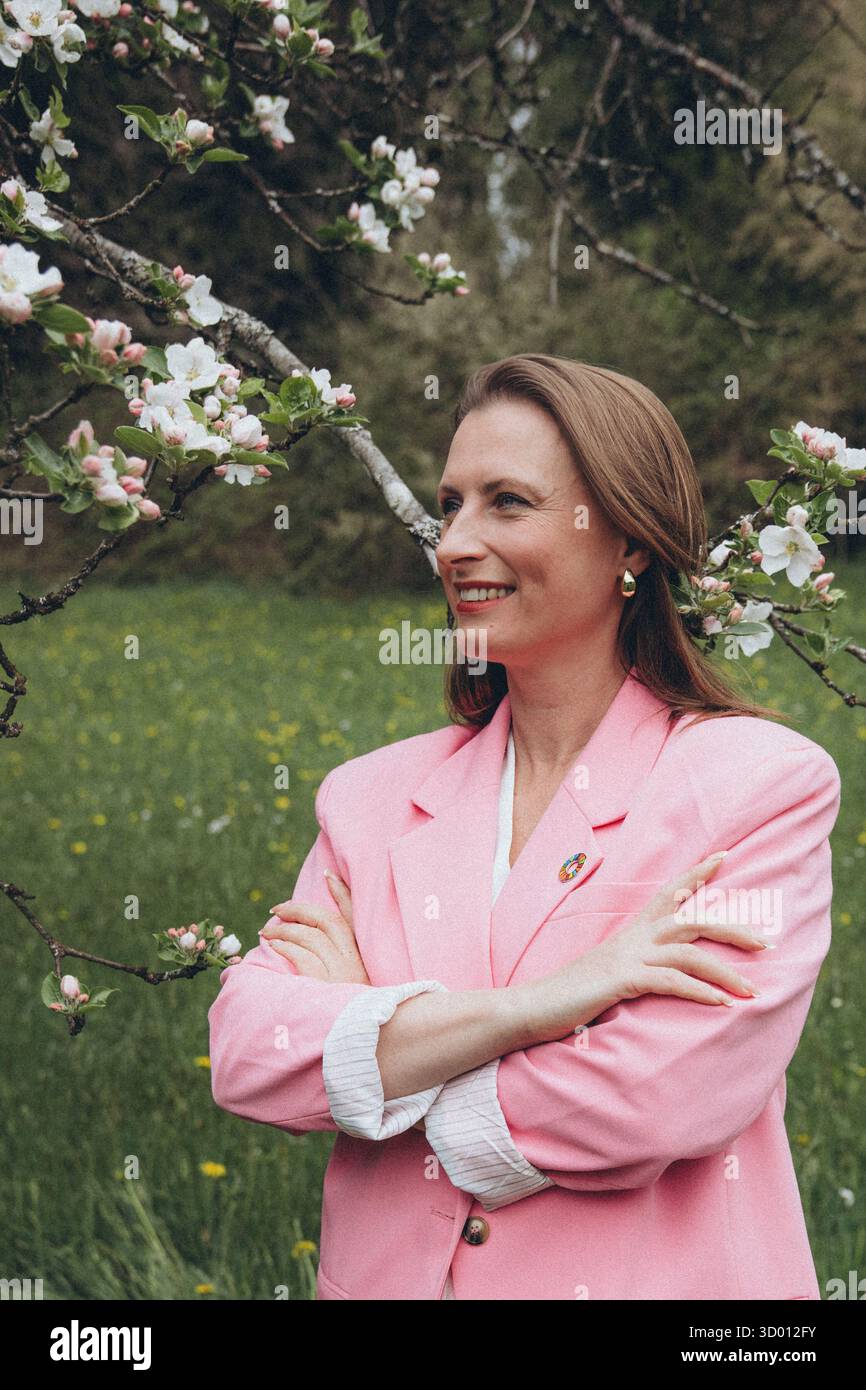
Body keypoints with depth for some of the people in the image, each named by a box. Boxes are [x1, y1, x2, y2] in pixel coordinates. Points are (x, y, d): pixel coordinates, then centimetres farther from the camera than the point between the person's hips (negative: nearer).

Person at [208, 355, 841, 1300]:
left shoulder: (765, 783, -11)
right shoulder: (372, 796, 1)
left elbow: (669, 1099, -22)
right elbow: (242, 1053, -11)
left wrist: (363, 1033, -11)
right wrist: (533, 1004, -23)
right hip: (386, 1274, 4)